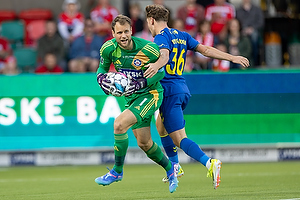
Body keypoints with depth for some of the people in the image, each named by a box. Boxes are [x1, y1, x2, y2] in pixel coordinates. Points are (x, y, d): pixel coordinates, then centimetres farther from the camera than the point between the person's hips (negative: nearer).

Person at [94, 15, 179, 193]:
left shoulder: (148, 49, -21)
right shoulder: (109, 48, -9)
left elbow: (160, 72, -9)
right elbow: (102, 70, 6)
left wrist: (139, 84, -23)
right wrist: (103, 81, -17)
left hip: (150, 93, -6)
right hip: (131, 98, 6)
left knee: (119, 124, -25)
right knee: (144, 144, 12)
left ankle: (117, 171, -10)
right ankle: (170, 168, 39)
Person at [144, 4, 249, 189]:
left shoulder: (161, 37, -9)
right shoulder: (181, 36, 15)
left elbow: (165, 55, -29)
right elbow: (205, 49, 11)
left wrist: (156, 65, -50)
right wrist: (232, 58, 13)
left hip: (169, 90, -9)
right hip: (182, 89, 9)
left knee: (179, 139, -14)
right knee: (161, 125, 31)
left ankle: (209, 163, -36)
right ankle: (175, 167, 35)